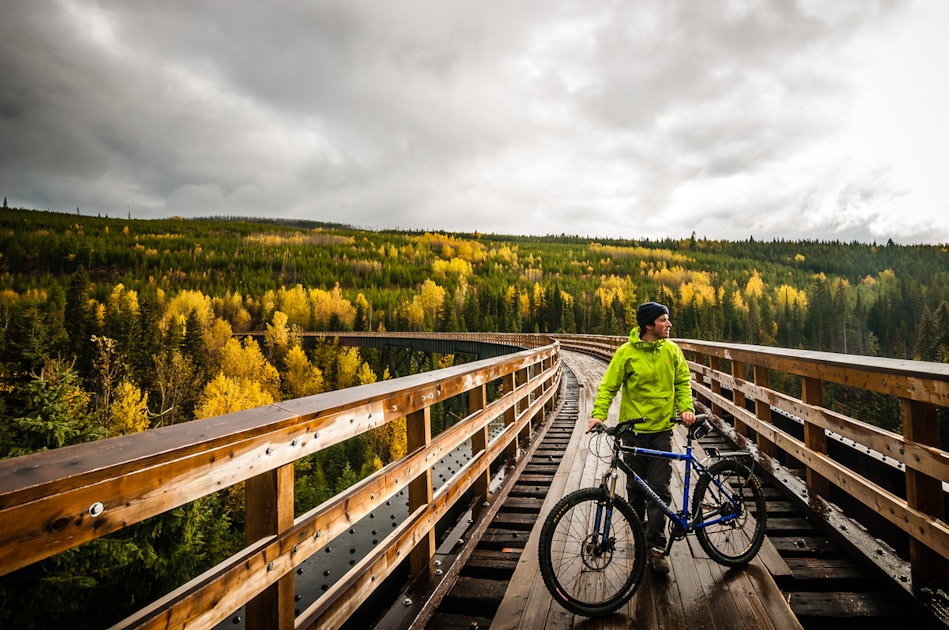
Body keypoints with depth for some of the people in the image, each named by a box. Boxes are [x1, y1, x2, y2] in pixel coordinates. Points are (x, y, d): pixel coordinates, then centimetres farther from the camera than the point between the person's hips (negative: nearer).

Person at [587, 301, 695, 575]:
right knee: (636, 489, 12)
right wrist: (598, 414, -20)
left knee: (660, 490, -2)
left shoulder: (672, 350, 0)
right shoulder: (626, 352, -9)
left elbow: (682, 382, 9)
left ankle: (656, 546, 8)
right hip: (633, 431, -1)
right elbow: (608, 386, -7)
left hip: (662, 430, 1)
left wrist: (686, 408, -7)